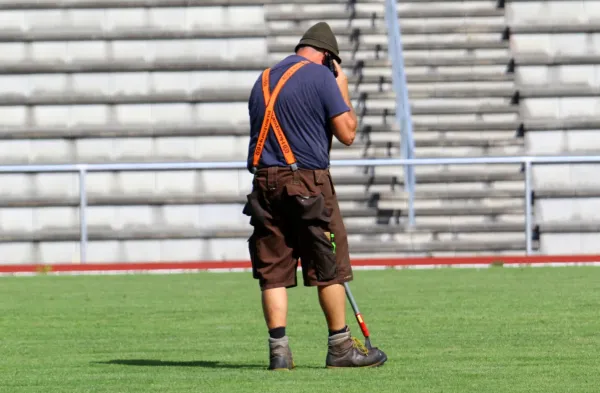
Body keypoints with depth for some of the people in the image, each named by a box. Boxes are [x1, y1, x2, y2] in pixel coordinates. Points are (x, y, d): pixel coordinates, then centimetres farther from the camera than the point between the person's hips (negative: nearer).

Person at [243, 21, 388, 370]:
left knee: (273, 271, 4)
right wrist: (343, 93, 9)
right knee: (329, 267, 4)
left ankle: (279, 349, -2)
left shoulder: (264, 79, 16)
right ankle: (340, 347, 9)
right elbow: (347, 133, -6)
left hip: (265, 182, 6)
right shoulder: (321, 76, -4)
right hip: (307, 181, -6)